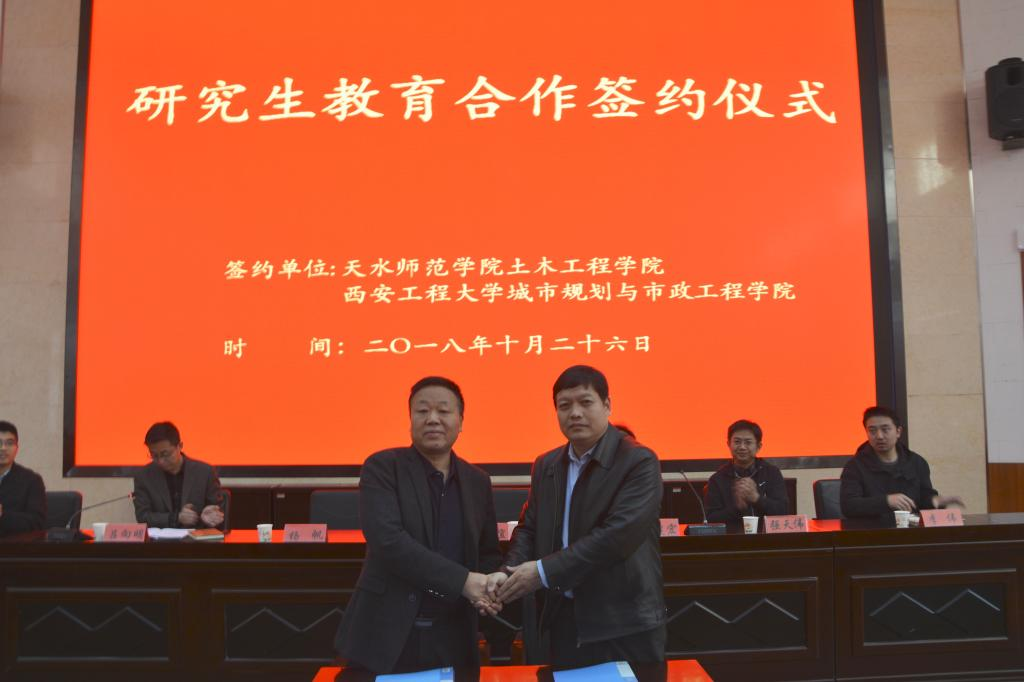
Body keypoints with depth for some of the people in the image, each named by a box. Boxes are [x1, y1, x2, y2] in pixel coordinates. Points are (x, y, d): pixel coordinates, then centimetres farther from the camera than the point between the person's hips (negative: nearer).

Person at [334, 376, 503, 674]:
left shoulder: (478, 481, 7)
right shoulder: (382, 467, -7)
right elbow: (388, 540, -20)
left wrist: (488, 588, -8)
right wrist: (462, 581, -22)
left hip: (451, 638, 4)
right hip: (385, 633, -4)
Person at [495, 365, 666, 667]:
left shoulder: (639, 462, -13)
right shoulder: (546, 465, 8)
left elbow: (619, 534, -22)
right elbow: (528, 527, 12)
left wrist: (543, 571, -21)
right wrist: (510, 571, -10)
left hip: (626, 624, -5)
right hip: (564, 620, 5)